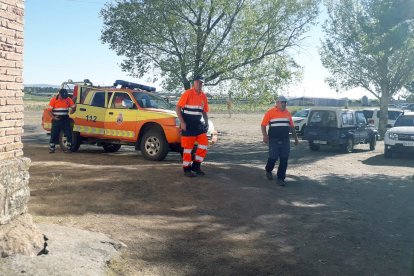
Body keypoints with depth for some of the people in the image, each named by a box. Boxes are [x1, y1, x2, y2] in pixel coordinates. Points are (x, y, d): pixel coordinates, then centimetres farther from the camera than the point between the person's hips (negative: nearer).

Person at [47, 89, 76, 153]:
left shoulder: (68, 100, 4)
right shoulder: (53, 100, -2)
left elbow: (74, 107, 10)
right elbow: (49, 110, -4)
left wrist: (71, 112, -9)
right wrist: (53, 117, -17)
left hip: (65, 119, 2)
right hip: (56, 119, -2)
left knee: (68, 134, -1)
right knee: (54, 134, 0)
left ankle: (69, 148, 9)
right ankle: (51, 148, 9)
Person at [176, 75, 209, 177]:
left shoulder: (203, 96, 9)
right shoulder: (188, 93, -9)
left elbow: (204, 111, 18)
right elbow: (178, 108, -10)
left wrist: (206, 122, 3)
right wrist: (182, 122, -15)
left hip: (198, 124, 6)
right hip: (187, 125, -6)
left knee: (204, 143, 0)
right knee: (188, 147, -1)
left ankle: (196, 165, 13)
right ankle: (187, 169, 11)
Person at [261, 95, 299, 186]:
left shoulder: (287, 113, 11)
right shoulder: (270, 112, -3)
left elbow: (291, 126, 18)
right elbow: (263, 125, -4)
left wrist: (295, 138, 17)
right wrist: (265, 135, -17)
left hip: (285, 141, 4)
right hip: (274, 140, -4)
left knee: (284, 160, 1)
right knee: (273, 158, 0)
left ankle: (281, 178, 10)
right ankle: (268, 171, 30)